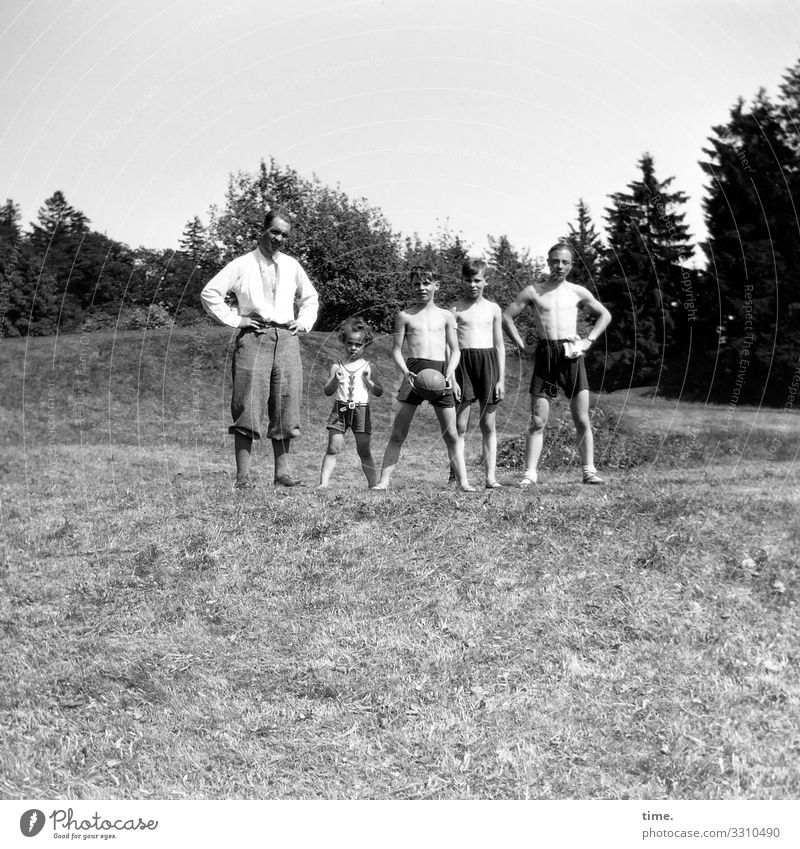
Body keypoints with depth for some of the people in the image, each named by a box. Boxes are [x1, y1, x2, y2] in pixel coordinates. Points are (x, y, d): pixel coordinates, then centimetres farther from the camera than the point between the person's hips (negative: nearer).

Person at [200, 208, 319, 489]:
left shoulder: (292, 266, 16)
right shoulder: (242, 265, 4)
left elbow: (310, 298, 30)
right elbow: (209, 293, 1)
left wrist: (304, 322, 14)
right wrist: (234, 319, -4)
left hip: (286, 338, 4)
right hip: (254, 337, -4)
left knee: (285, 405, 1)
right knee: (248, 405, -7)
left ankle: (282, 472, 7)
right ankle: (243, 475, -5)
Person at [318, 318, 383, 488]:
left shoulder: (368, 367, 5)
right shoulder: (337, 366, 7)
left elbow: (379, 392, 5)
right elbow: (327, 391, 3)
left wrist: (369, 381, -12)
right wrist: (335, 381, -15)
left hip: (361, 410, -1)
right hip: (340, 409, 1)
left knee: (364, 451, -1)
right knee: (333, 448, -5)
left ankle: (374, 484, 5)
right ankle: (323, 482, -6)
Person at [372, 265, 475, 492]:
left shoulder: (446, 316, 12)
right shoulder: (405, 316, 9)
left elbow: (454, 350, 10)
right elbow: (396, 349, 5)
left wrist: (450, 373, -6)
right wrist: (405, 371, -11)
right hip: (414, 370, -1)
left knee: (452, 435, 3)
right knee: (398, 432, -2)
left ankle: (463, 481, 8)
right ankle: (384, 480, 1)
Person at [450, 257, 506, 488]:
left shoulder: (493, 309, 12)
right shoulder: (455, 309, 5)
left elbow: (499, 345, 12)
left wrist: (501, 378, 6)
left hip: (488, 361, 2)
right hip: (463, 362, -2)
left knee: (488, 425, 3)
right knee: (460, 425, -3)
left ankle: (491, 476, 5)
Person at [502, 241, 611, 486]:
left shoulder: (578, 292, 10)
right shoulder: (533, 291, 6)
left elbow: (604, 315, 20)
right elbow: (507, 316, 8)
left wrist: (589, 341, 8)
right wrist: (521, 344, 1)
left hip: (572, 355, 1)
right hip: (545, 354, -1)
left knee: (582, 420, -1)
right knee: (537, 421, -3)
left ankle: (589, 470, 6)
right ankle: (530, 473, -2)